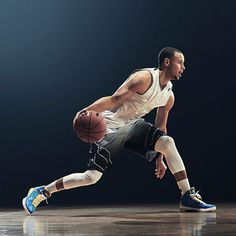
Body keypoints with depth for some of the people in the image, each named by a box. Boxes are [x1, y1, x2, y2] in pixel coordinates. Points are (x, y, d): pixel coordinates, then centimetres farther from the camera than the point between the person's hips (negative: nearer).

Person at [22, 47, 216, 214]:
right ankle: (41, 192, 2)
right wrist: (87, 110, -40)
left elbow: (160, 127, 17)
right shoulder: (145, 78, -20)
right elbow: (115, 99, -27)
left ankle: (188, 197, -12)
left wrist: (160, 158, 19)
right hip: (111, 127, -7)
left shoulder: (169, 95, 5)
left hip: (134, 125, 7)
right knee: (92, 176, -13)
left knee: (167, 142, -15)